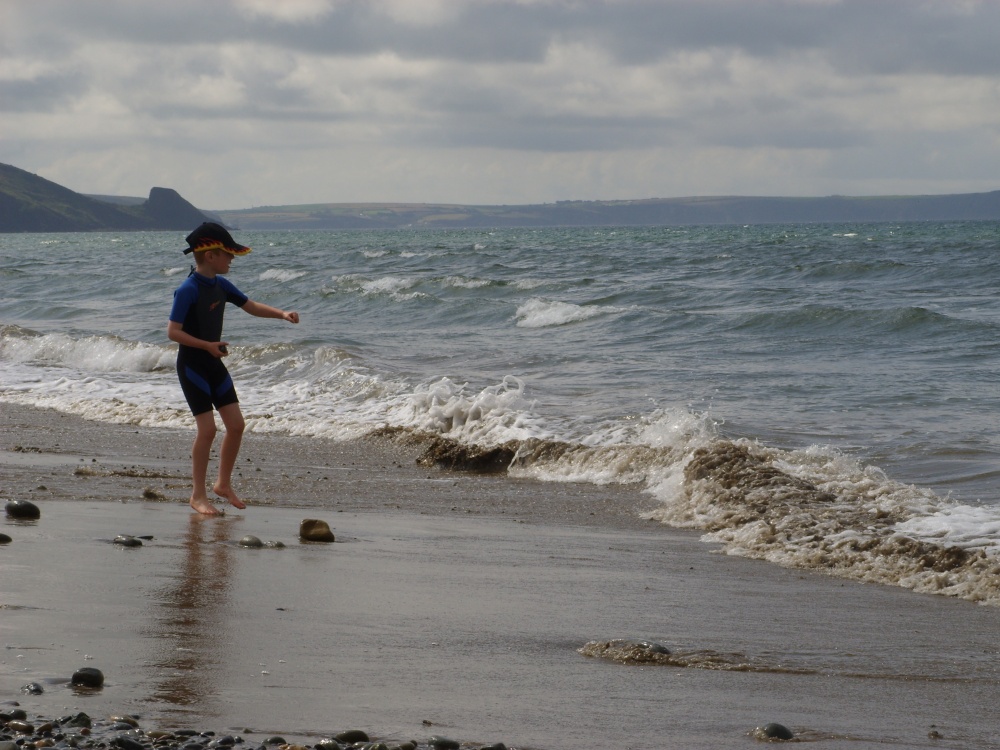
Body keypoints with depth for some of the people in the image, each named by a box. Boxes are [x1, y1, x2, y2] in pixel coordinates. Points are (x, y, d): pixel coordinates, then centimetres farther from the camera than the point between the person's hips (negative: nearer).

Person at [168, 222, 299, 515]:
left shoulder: (220, 285, 6)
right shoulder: (188, 290, -19)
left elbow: (251, 306, 16)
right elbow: (173, 331, -21)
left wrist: (281, 313, 1)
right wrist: (207, 345, -29)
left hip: (214, 363, 8)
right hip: (191, 365, -8)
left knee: (236, 425, 5)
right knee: (207, 428, -10)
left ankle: (224, 483, 23)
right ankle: (198, 495, 0)